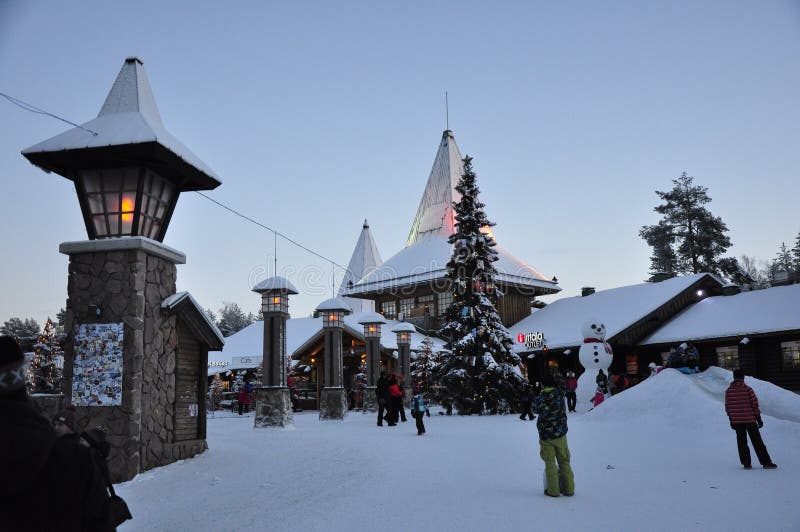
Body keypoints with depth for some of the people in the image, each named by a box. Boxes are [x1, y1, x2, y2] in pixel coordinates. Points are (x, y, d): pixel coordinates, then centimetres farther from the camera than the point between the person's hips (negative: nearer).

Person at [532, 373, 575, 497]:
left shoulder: (540, 398, -11)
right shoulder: (560, 394, -6)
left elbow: (535, 409, 5)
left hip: (545, 435, -2)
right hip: (560, 433, 2)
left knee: (550, 462, 6)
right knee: (564, 461, 13)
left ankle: (553, 490, 4)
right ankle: (568, 488, 14)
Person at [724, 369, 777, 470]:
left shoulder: (728, 391, -1)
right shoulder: (748, 389, -10)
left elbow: (727, 406, 3)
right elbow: (755, 404, -7)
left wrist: (731, 419, 13)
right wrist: (758, 418, 2)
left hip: (736, 421, 2)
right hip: (750, 420, -2)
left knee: (742, 442, 9)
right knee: (757, 442, 6)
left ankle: (746, 463, 9)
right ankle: (766, 462, 9)